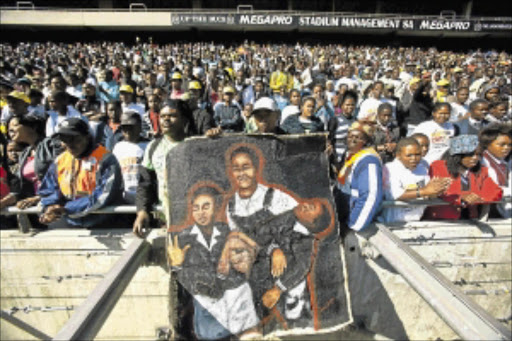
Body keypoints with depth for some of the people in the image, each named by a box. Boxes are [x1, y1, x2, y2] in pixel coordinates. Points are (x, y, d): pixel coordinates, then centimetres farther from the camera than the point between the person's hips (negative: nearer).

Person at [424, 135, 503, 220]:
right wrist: (461, 199, -28)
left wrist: (479, 198, -17)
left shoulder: (481, 171, 11)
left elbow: (496, 192, 3)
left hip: (469, 220, 1)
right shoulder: (437, 167, -5)